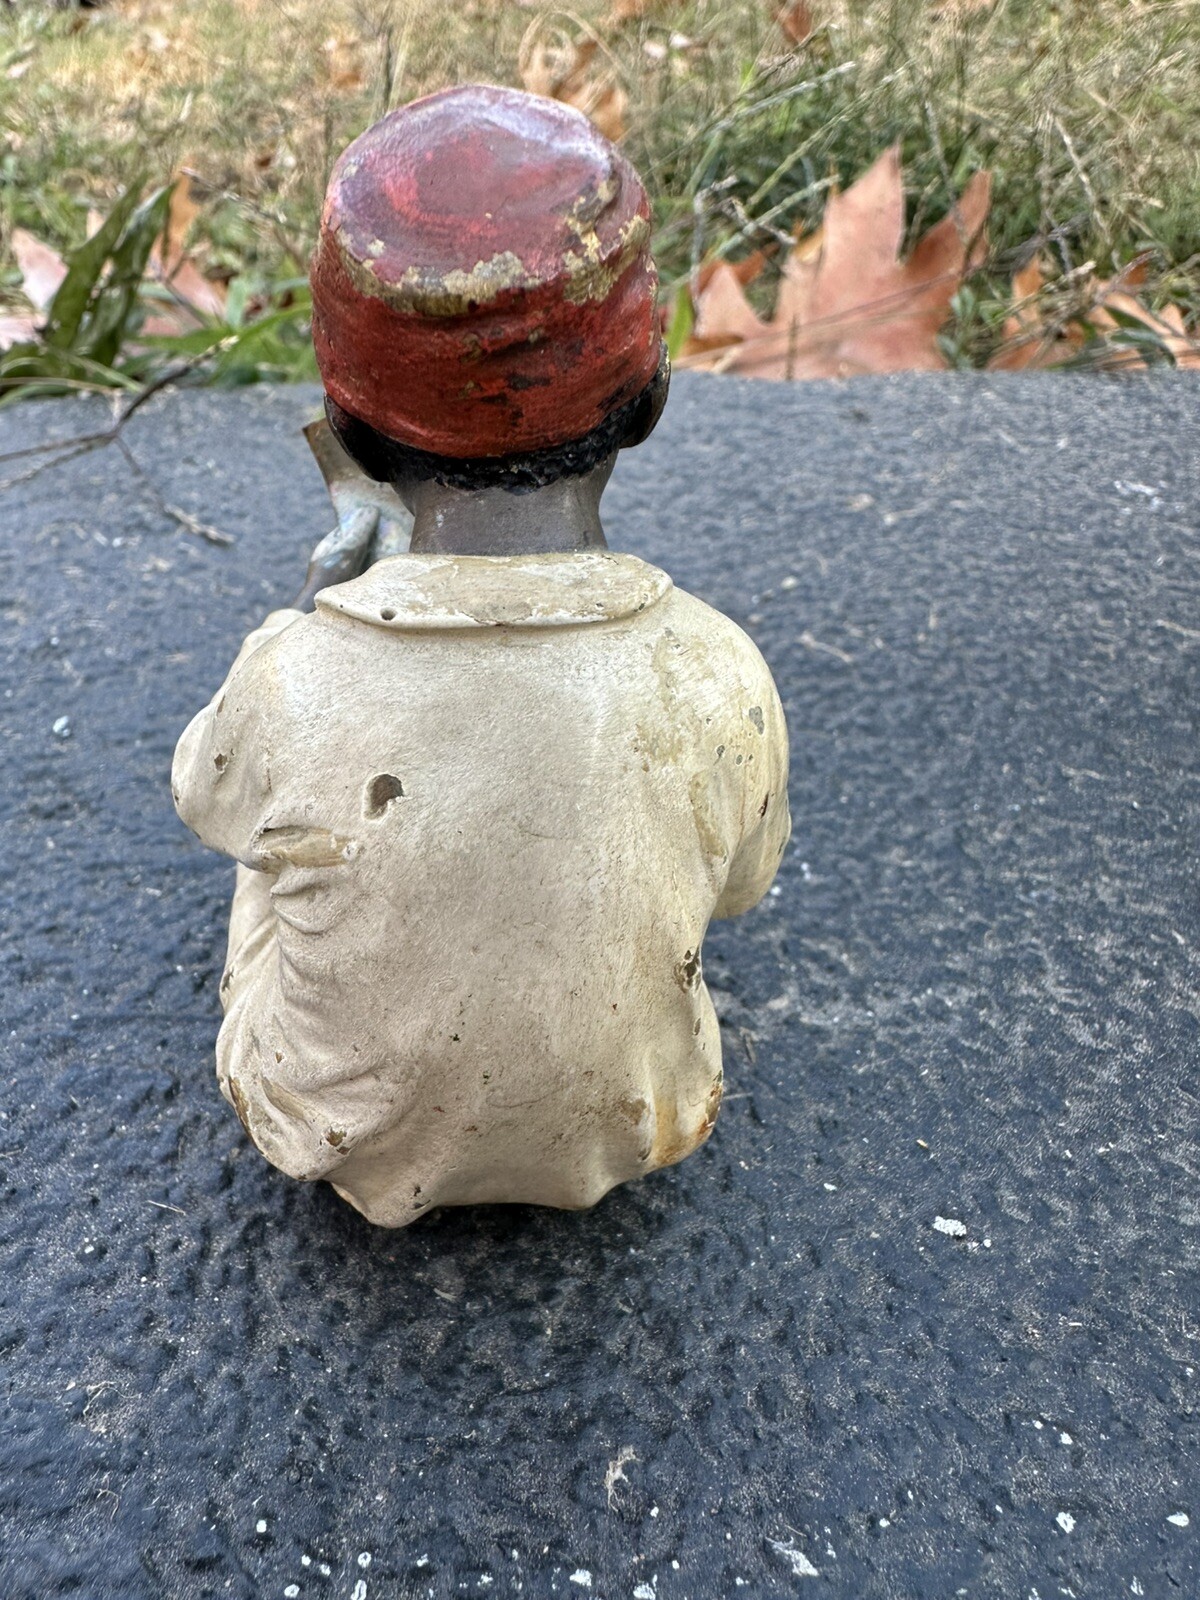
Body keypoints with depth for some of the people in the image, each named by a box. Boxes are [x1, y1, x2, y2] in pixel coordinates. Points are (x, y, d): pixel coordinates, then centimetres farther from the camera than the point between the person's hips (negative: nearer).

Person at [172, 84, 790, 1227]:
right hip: (611, 1132, 2)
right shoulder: (719, 679, -31)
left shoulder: (293, 685, -35)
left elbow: (208, 798, -8)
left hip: (347, 1134, -1)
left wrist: (317, 602, 7)